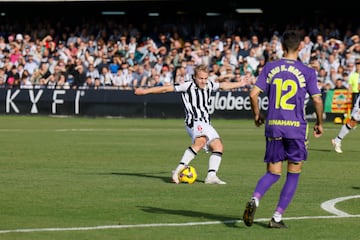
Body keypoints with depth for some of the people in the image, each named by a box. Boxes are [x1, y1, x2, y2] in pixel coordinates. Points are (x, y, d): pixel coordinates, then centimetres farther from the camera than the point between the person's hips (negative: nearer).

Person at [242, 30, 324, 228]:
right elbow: (317, 100, -6)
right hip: (296, 128, -3)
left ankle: (254, 200, -17)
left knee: (272, 173, 12)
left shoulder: (270, 67, 4)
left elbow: (253, 94, -1)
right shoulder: (307, 72, -2)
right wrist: (319, 124, 10)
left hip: (273, 126, 3)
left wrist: (257, 115, 16)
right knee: (293, 175, 11)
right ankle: (277, 218, 5)